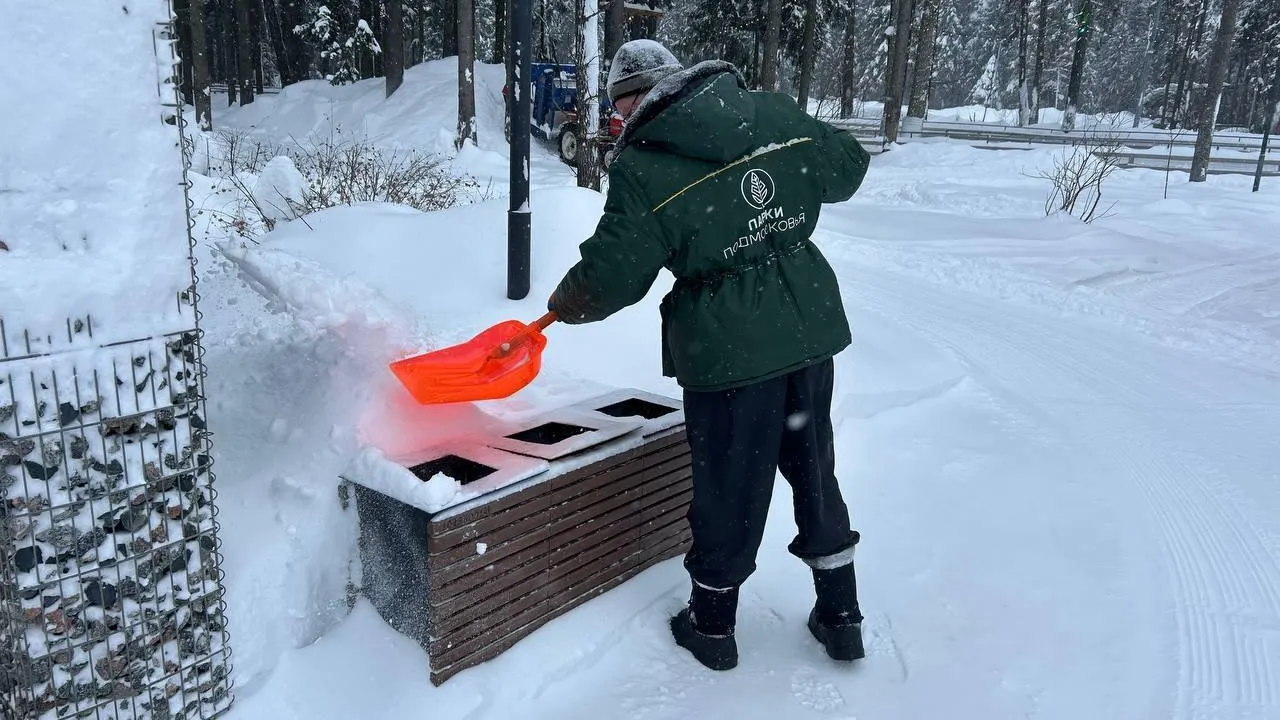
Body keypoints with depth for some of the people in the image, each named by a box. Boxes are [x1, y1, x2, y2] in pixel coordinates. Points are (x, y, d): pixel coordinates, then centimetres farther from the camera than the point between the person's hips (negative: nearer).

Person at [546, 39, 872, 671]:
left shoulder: (641, 168, -12)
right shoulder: (776, 113, 3)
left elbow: (610, 276, -10)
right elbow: (848, 167, 16)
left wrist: (563, 303, 10)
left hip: (728, 351, -5)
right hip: (812, 329, 5)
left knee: (728, 488, 11)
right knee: (814, 470, 20)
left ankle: (712, 628, 31)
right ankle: (841, 617, 33)